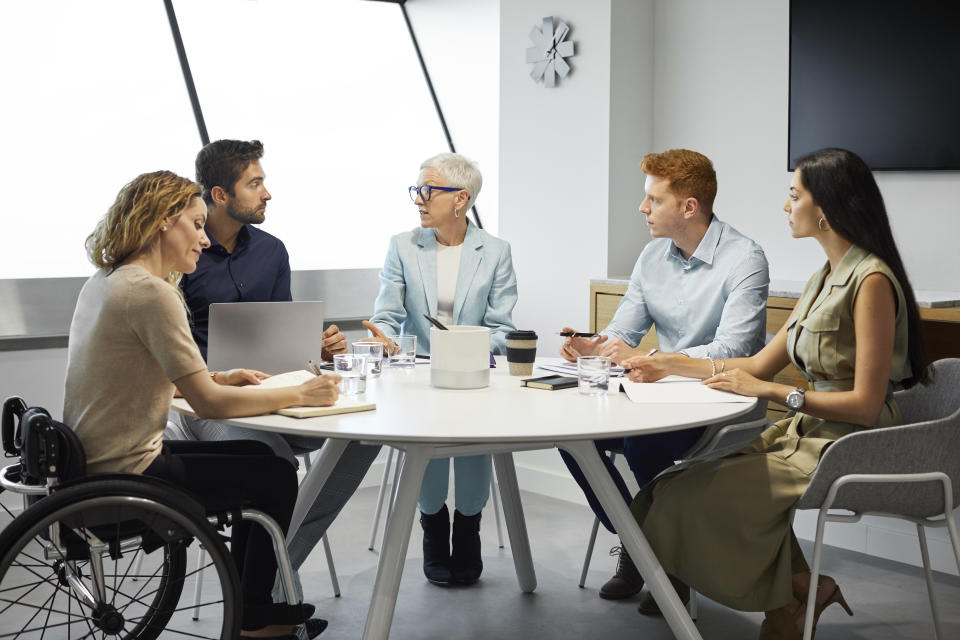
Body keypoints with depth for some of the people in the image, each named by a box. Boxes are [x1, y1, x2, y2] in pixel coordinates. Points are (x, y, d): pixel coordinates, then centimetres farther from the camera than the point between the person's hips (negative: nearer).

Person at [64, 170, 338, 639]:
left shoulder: (105, 281, 8)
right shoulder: (151, 292, -23)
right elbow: (206, 402, -23)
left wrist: (219, 378, 8)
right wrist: (299, 395, -14)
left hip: (95, 463, 10)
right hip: (127, 475, -10)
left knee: (260, 459, 20)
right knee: (278, 477, 5)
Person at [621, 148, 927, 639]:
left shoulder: (871, 281, -17)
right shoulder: (825, 279, 13)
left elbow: (865, 403, -20)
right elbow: (761, 364, 16)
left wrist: (768, 391, -19)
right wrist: (671, 366, 15)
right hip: (809, 433, 9)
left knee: (703, 493, -18)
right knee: (685, 481, -5)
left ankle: (793, 594, 4)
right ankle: (798, 587, 4)